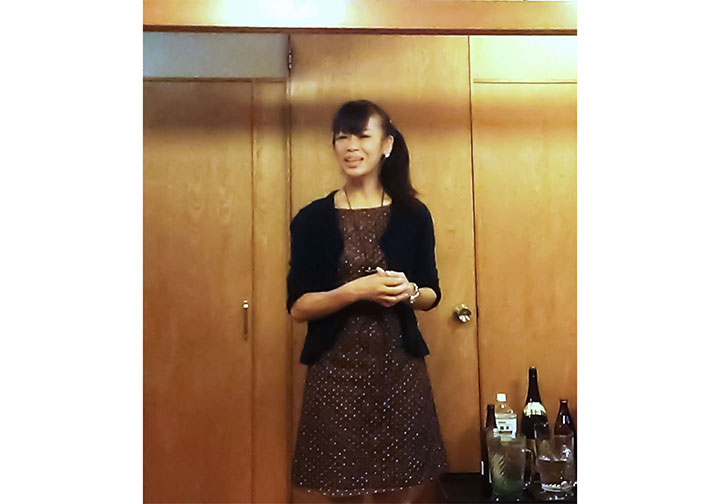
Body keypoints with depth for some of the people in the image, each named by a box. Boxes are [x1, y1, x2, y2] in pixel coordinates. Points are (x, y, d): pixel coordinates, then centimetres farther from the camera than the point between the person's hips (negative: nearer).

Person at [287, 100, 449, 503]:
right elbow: (298, 306, -3)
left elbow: (431, 296, 10)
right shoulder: (313, 219, 0)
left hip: (400, 368, 1)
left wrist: (408, 290, -12)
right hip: (335, 369, -1)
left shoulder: (413, 215, 4)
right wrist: (357, 290, -16)